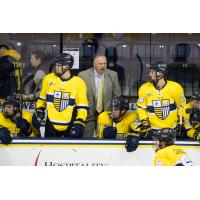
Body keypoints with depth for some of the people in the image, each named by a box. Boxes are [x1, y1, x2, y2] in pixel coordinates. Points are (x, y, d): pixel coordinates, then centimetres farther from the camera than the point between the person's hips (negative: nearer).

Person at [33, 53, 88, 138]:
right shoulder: (48, 79, 0)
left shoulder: (78, 83, -7)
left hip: (70, 127, -2)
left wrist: (79, 123, -14)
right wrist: (39, 111, 4)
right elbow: (42, 98, 15)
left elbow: (82, 107, -5)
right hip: (51, 126, 2)